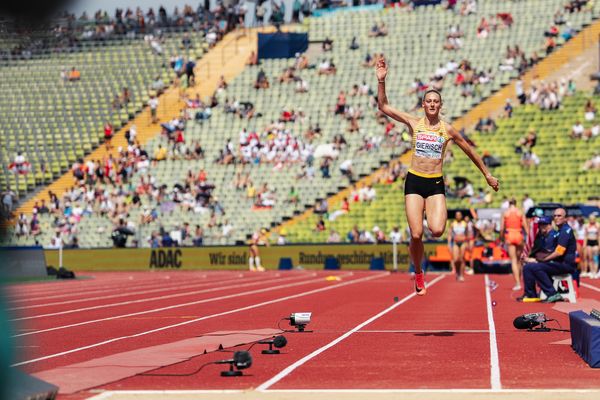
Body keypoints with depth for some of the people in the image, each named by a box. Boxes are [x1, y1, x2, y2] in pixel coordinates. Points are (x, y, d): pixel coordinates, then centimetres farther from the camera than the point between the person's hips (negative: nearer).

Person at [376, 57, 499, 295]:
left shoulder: (448, 130, 5)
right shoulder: (413, 123, 3)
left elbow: (470, 151, 17)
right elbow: (383, 106, -2)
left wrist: (487, 174, 21)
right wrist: (381, 80, -13)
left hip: (436, 184, 0)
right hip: (414, 181, 0)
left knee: (437, 231, -22)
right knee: (416, 235, -9)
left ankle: (437, 218, 16)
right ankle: (418, 275, 14)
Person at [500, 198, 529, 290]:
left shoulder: (505, 213, 3)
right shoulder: (520, 212, 3)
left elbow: (502, 228, 1)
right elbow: (525, 226, -2)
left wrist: (502, 238, 12)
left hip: (509, 235, -1)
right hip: (519, 235, 1)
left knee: (513, 260, -1)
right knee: (519, 259, 17)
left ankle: (517, 283, -11)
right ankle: (519, 280, 22)